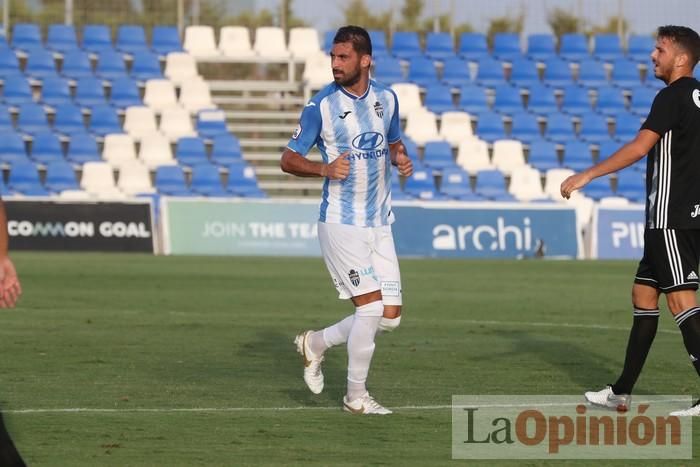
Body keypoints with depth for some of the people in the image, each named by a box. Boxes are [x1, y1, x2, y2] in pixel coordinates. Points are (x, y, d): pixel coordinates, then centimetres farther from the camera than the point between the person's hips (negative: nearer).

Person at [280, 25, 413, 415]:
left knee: (390, 317, 3)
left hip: (380, 225, 5)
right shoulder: (321, 105, -9)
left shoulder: (386, 99, 5)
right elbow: (289, 160, -5)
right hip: (341, 223, -5)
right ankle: (356, 397, 4)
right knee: (371, 307, -12)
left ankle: (316, 343, 25)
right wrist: (325, 169, -23)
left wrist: (401, 158, -1)